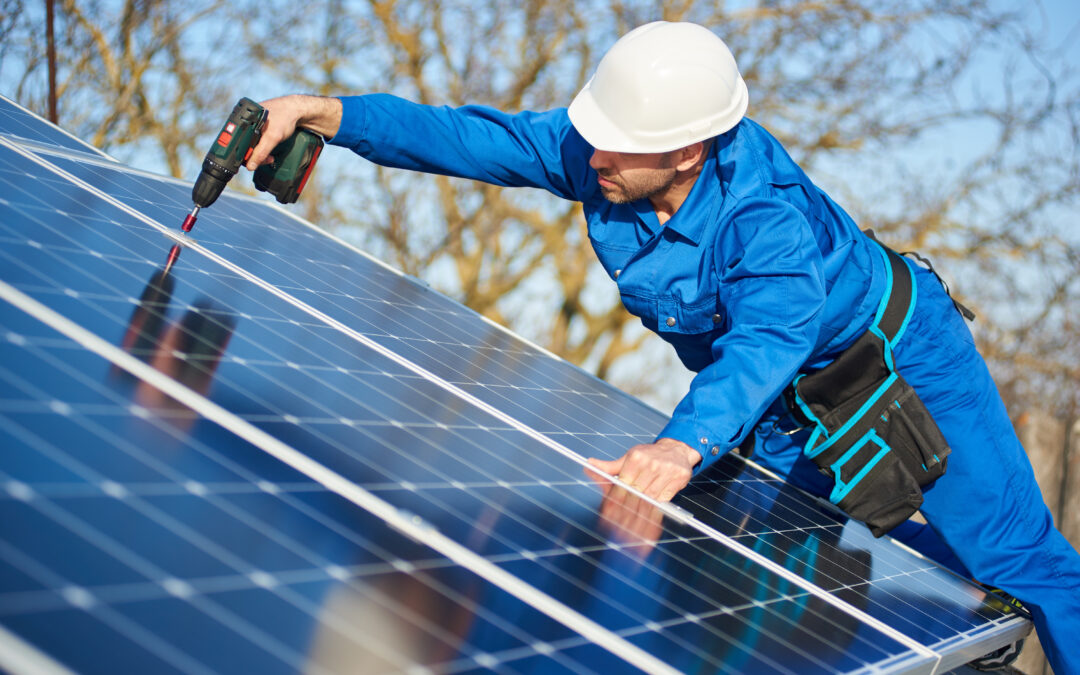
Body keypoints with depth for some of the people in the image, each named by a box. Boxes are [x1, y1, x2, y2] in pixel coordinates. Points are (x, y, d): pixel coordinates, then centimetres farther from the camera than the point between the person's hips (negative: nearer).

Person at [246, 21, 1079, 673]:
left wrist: (683, 444, -74)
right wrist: (326, 114, -30)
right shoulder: (595, 152, -22)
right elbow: (474, 138, -18)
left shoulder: (768, 220, -41)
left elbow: (766, 343, -56)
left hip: (905, 361, -6)